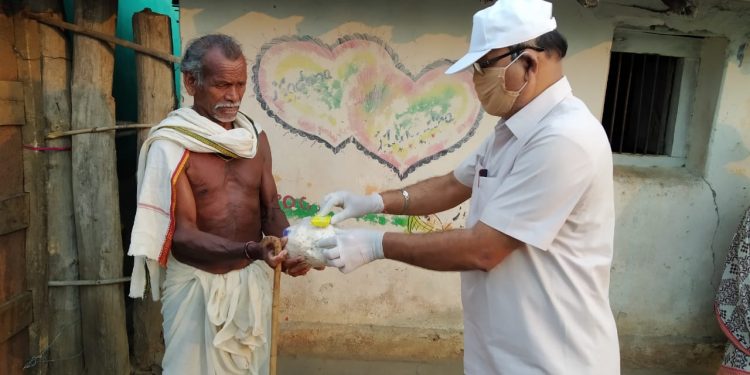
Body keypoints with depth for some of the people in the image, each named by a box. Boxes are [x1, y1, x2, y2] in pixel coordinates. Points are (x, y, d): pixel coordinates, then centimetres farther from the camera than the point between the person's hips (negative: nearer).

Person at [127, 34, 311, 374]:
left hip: (252, 280, 5)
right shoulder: (171, 145, -13)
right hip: (198, 285, -5)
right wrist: (250, 251, -33)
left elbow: (269, 208, 6)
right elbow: (181, 236, -18)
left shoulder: (255, 137, 3)